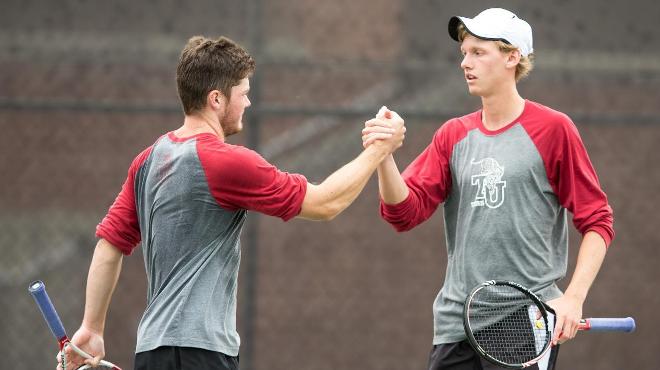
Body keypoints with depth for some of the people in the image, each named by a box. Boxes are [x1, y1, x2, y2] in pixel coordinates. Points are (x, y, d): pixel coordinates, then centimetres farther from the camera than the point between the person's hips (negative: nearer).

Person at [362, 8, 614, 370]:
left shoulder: (553, 129, -2)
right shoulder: (453, 136, 12)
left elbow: (596, 222, -2)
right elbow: (404, 213, 3)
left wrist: (573, 298, -14)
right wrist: (384, 156, -14)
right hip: (455, 324, 5)